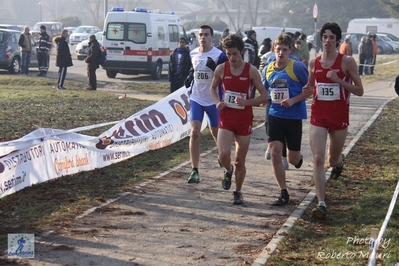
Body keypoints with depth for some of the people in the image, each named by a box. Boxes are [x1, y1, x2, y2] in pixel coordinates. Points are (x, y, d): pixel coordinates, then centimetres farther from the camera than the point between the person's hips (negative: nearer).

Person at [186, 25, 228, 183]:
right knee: (194, 132, -11)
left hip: (213, 100, -2)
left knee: (215, 132, 15)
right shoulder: (193, 54, 4)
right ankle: (194, 171, -11)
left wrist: (215, 68, -26)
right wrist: (190, 77, 4)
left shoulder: (219, 55, -10)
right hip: (196, 98, 2)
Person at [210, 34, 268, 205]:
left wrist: (245, 102, -21)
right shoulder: (221, 69, -3)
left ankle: (238, 192, 29)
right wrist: (217, 102, -5)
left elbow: (264, 96, -5)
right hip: (226, 119, 1)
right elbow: (213, 88, 15)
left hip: (244, 120, -1)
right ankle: (228, 171, 18)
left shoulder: (251, 71, -9)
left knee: (240, 161, 7)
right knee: (223, 155, -18)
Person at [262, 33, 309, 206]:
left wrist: (293, 100, -19)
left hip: (294, 116, -3)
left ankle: (299, 158, 46)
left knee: (293, 159, 5)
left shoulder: (297, 67, -11)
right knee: (275, 152, -9)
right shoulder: (267, 70, 4)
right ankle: (283, 193, 1)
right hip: (275, 115, 3)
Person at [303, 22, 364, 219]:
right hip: (318, 115, 2)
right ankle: (321, 203, -10)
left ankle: (339, 162, 54)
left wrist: (338, 80, -19)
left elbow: (359, 90, -7)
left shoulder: (347, 62, -7)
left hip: (339, 116, -2)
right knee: (318, 159, -11)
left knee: (333, 160, 14)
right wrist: (308, 91, -5)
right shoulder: (314, 63, 3)